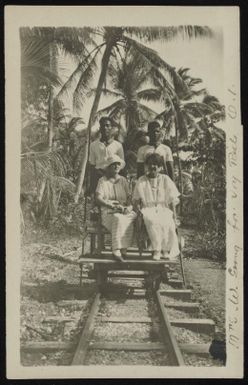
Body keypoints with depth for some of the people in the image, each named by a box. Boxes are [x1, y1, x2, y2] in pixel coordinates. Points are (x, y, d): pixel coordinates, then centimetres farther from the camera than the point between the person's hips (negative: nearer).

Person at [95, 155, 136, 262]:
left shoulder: (123, 180, 18)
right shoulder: (103, 181, 6)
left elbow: (129, 196, 12)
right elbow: (98, 198, -6)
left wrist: (129, 206, -12)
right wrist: (113, 206, -19)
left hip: (125, 212, 3)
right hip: (109, 213, -3)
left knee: (134, 216, -31)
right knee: (119, 219, -38)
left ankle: (122, 249, -31)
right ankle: (117, 250, -40)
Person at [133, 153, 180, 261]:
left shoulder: (165, 179, 15)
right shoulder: (141, 181, 15)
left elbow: (172, 199, 10)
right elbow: (136, 200, 12)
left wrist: (174, 213, -5)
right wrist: (138, 211, -7)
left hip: (164, 209, 0)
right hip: (148, 209, 0)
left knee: (167, 222, -34)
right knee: (152, 220, -36)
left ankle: (166, 249, -29)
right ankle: (157, 249, -35)